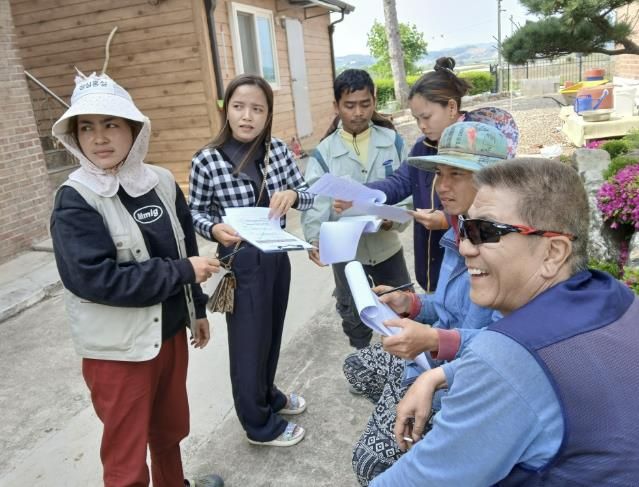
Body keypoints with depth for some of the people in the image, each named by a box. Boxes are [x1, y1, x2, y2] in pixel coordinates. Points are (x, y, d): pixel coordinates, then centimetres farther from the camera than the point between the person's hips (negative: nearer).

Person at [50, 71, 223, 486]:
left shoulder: (161, 182, 0)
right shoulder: (75, 200, -16)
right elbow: (94, 278, -26)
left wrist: (198, 308, 15)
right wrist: (184, 272, -21)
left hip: (170, 332, 6)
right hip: (118, 348, -5)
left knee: (171, 429, 25)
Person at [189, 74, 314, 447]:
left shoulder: (279, 150, -3)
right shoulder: (206, 161, -14)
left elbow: (308, 195, 3)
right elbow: (196, 213, -3)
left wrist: (292, 195, -20)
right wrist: (214, 229, -24)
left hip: (277, 256, 5)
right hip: (240, 262, -5)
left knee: (272, 333, 22)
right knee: (249, 342, 8)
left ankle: (268, 395, 48)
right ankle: (260, 424, 30)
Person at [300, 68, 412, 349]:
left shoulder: (393, 142, -5)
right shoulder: (324, 153, -10)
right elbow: (315, 203, -18)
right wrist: (315, 240, -37)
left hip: (387, 247, 1)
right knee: (354, 319, 19)